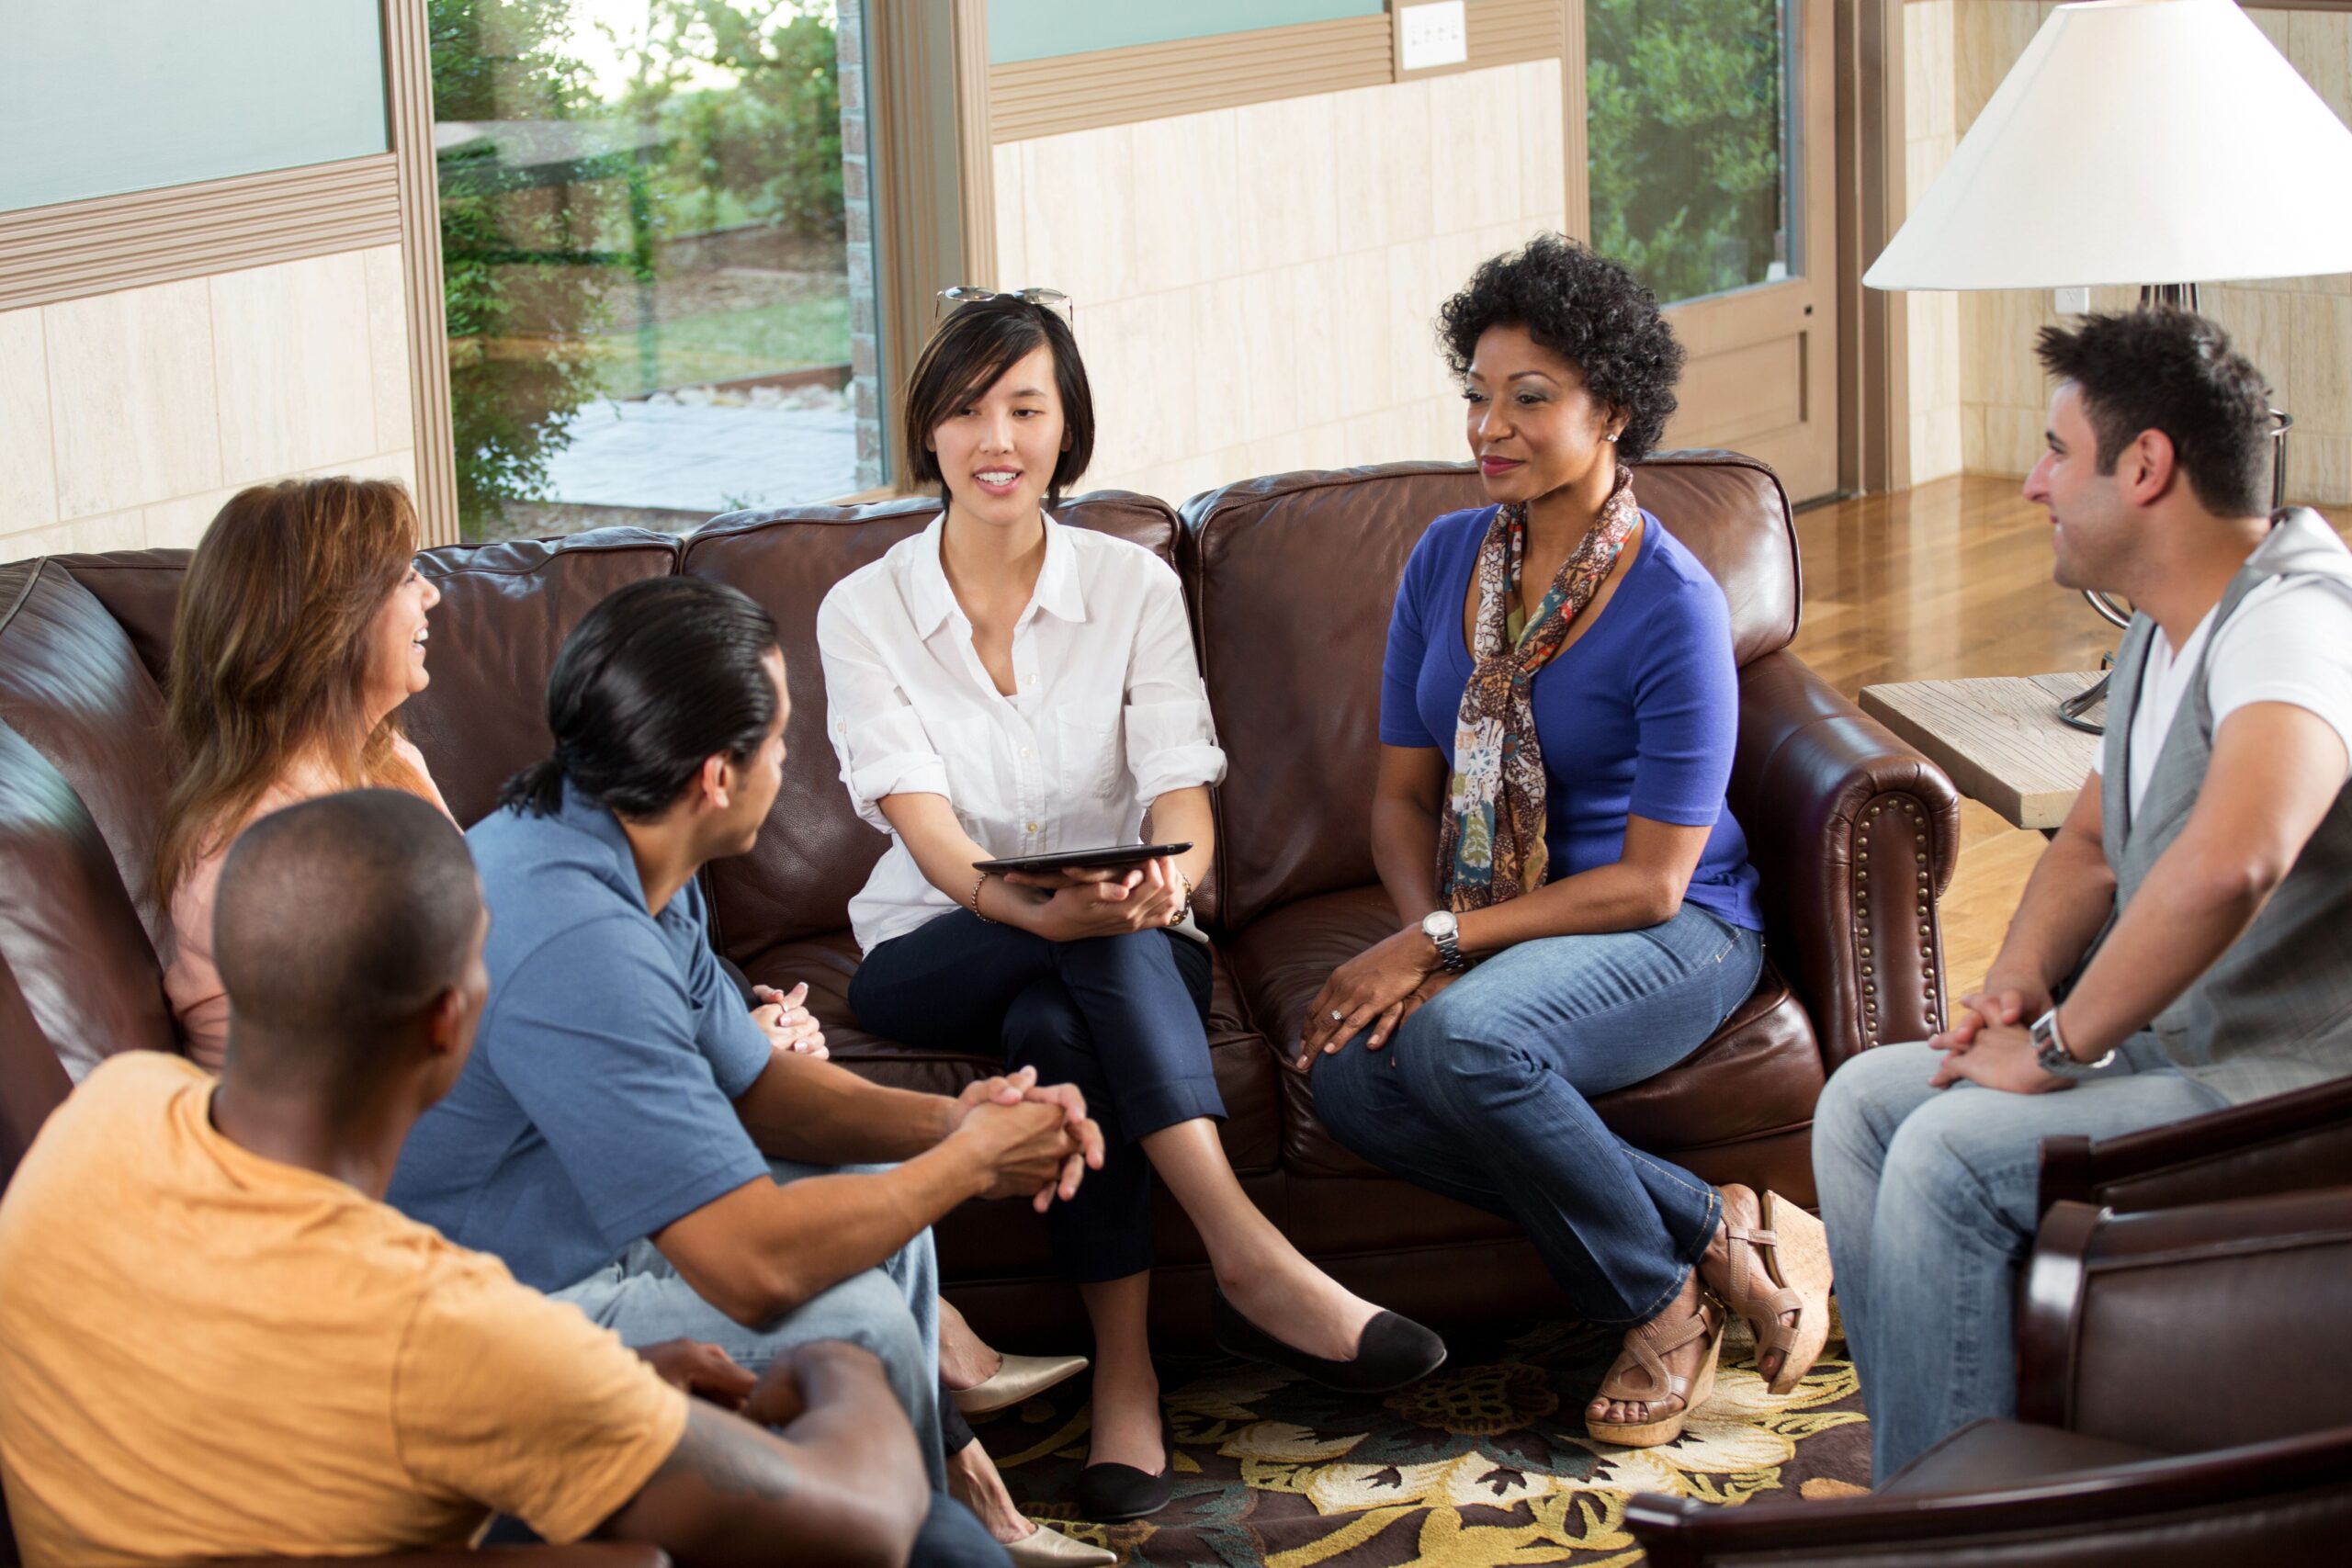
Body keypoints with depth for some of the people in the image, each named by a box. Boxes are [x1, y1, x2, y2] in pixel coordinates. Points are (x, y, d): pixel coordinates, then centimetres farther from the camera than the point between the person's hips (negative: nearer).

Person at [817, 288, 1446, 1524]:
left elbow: (1183, 807, -9)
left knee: (1055, 1023, -35)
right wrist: (1038, 906, -38)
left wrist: (1167, 878, -35)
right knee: (1086, 957, -35)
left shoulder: (1135, 588, 1)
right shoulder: (864, 611, -3)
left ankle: (1126, 1373, -36)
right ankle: (1252, 1265, -41)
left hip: (1133, 948, 1)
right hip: (933, 956, -1)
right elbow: (927, 830, -16)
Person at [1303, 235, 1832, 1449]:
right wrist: (1424, 940, -13)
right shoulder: (1446, 560, 3)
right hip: (1490, 928, 6)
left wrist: (1438, 941, -21)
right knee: (1352, 1083, -26)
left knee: (1463, 1041, -36)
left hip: (1676, 933, -6)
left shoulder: (1674, 607, -16)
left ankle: (1658, 1299, -10)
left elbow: (1651, 881, -16)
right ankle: (1712, 1230, -16)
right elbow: (1403, 794, 7)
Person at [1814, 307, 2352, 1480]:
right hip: (2180, 1050, 11)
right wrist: (2018, 981, 3)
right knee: (1862, 1103, 5)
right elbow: (2092, 843, 25)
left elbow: (2228, 861, -41)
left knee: (1951, 1151, -21)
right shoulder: (2166, 628, 11)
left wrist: (2060, 1042, -28)